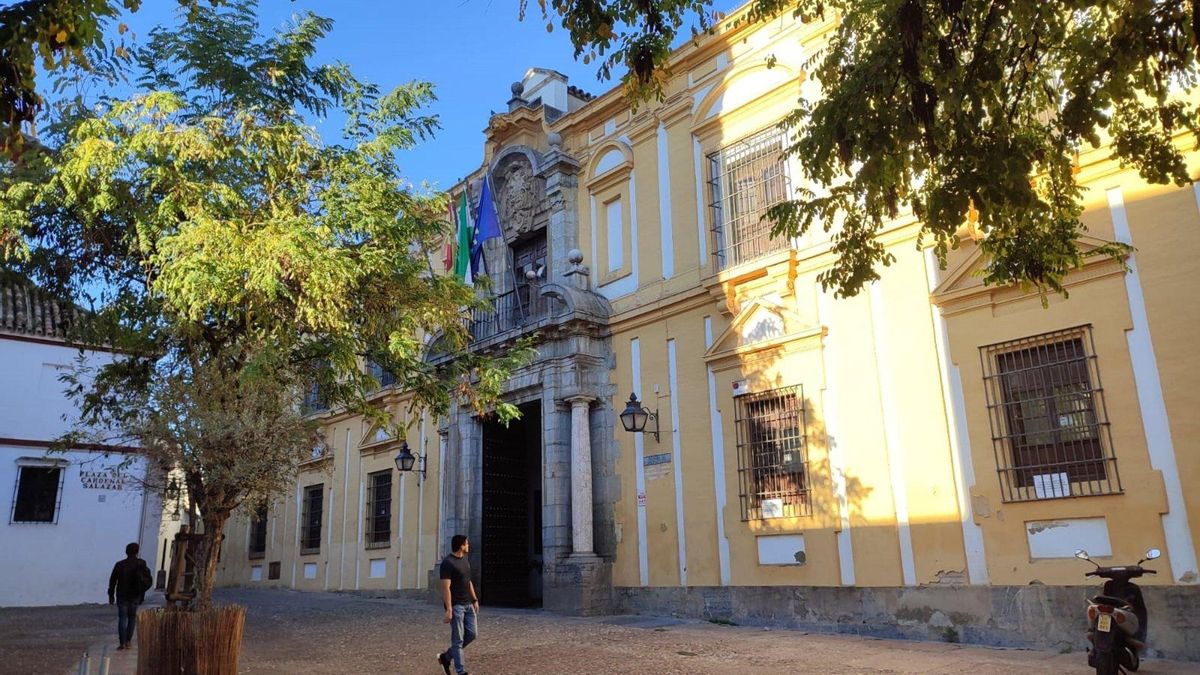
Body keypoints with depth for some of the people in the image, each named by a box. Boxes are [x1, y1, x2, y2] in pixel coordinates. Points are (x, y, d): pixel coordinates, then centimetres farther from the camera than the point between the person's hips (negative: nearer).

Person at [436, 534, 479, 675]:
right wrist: (449, 610, -23)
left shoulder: (465, 560, 11)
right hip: (456, 606, -9)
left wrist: (475, 600, 16)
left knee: (472, 634, 8)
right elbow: (446, 588, -19)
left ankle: (446, 657, 23)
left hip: (468, 604, 9)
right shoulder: (448, 563, -16)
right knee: (458, 639, -2)